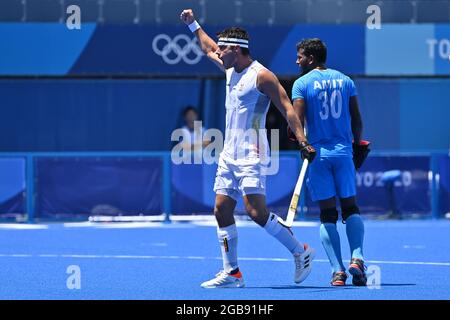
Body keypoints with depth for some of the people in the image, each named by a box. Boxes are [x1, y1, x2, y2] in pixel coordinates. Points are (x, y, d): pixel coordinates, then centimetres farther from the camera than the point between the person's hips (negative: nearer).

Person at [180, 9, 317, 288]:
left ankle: (301, 252, -3)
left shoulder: (261, 76, -12)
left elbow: (287, 109, -15)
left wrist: (303, 142, -24)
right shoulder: (231, 70, 13)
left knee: (256, 211, -16)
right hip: (229, 155, 9)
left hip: (250, 155, -9)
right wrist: (193, 24, 37)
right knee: (222, 210, 3)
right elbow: (209, 49, 33)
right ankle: (232, 273, 7)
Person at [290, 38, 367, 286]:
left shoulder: (302, 84, -3)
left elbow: (297, 121, -11)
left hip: (317, 153, -2)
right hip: (343, 151, 2)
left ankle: (337, 270, -5)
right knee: (351, 208, 11)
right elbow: (357, 120, 7)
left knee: (328, 214, 2)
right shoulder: (345, 80, 8)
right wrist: (357, 145, 19)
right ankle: (357, 257, -10)